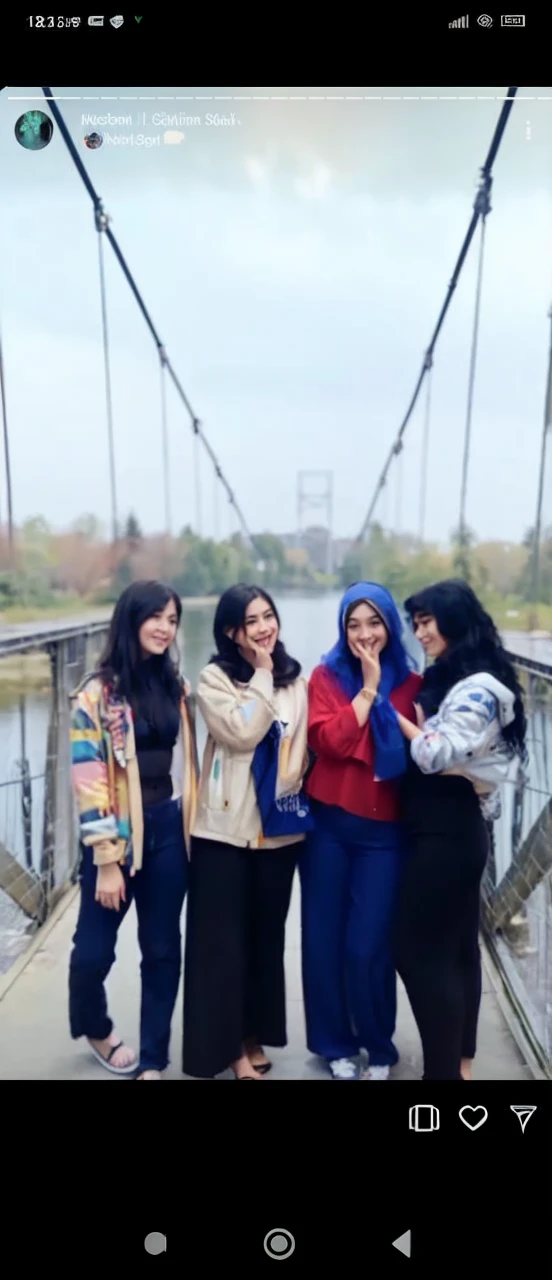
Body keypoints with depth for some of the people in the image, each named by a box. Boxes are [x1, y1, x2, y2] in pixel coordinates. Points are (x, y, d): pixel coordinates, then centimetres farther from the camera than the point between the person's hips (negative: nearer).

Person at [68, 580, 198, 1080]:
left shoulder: (175, 687, 7)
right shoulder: (98, 692, -10)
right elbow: (89, 781, -13)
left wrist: (191, 825, 8)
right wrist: (107, 859, -15)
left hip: (169, 831, 4)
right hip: (119, 834, -4)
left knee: (163, 950, 10)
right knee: (95, 949, 8)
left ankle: (154, 1059, 27)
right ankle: (94, 1026, 40)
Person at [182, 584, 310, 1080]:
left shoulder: (294, 678, 6)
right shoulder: (215, 678, -6)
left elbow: (303, 743, 10)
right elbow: (242, 733, -20)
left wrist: (293, 783, -1)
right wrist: (262, 676, -13)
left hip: (279, 827, 4)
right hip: (225, 827, -4)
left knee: (267, 935, 15)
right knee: (224, 938, 3)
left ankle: (255, 1032, 32)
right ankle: (228, 1043, 18)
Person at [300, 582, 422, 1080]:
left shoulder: (411, 683, 2)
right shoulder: (326, 676, 0)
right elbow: (328, 741, -15)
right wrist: (368, 688, -14)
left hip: (384, 829, 0)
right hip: (329, 824, 1)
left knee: (368, 945, 0)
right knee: (325, 939, 8)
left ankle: (380, 1047, 24)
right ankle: (336, 1044, 28)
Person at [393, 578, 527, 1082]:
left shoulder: (478, 690, -17)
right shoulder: (447, 680, 12)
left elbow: (437, 755, -24)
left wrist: (397, 713, -11)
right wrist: (411, 714, -4)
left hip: (447, 833, -10)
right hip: (450, 830, 10)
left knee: (422, 953, -2)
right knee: (457, 950, 16)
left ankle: (445, 1070, 9)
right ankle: (461, 1061, 29)